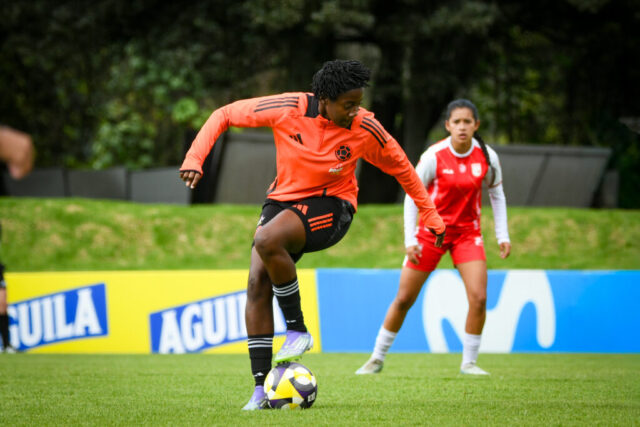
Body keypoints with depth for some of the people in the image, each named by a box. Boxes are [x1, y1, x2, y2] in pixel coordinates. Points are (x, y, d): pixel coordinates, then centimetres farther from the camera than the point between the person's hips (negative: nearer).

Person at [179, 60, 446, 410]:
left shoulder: (365, 128, -15)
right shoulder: (288, 109, -16)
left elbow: (400, 167, 4)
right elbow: (224, 115, -5)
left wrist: (428, 214, 11)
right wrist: (194, 157, -15)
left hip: (330, 207, -3)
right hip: (283, 198, 3)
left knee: (267, 240, -32)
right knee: (258, 284, -13)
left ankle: (298, 330, -13)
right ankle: (262, 388, -8)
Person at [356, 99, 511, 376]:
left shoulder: (486, 156, -8)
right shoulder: (434, 156, -16)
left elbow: (496, 195, 7)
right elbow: (411, 196, -8)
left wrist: (502, 236, 2)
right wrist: (410, 240, -13)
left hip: (467, 233, 2)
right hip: (431, 231, -2)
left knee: (479, 298, -14)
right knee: (404, 299, 2)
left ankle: (469, 362, 2)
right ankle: (377, 358, 18)